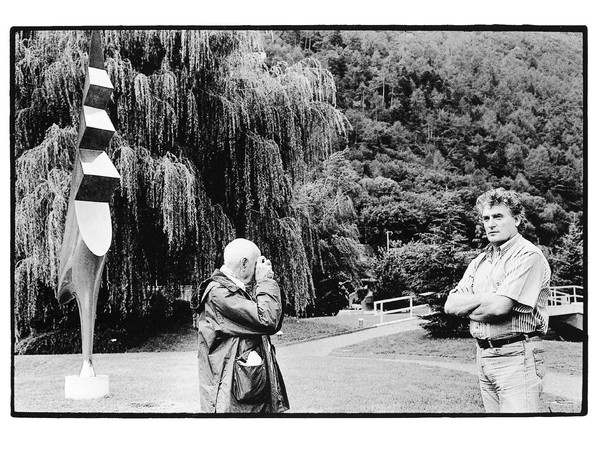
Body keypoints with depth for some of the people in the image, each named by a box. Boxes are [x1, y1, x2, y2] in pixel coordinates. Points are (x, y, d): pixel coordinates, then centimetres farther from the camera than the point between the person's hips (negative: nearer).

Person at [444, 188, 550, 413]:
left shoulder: (528, 256, -10)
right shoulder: (480, 261, 14)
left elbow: (498, 306, -20)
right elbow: (450, 305, 7)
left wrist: (468, 306, -2)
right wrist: (485, 300, -9)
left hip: (516, 356, -7)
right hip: (484, 355, 8)